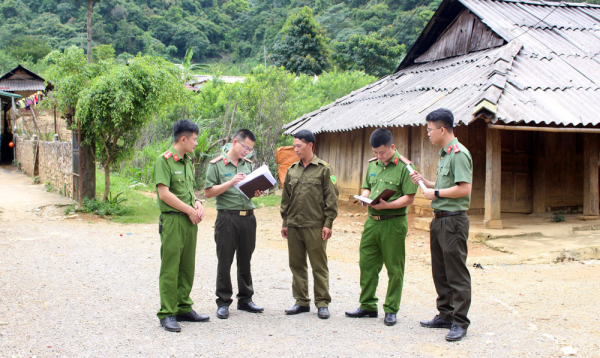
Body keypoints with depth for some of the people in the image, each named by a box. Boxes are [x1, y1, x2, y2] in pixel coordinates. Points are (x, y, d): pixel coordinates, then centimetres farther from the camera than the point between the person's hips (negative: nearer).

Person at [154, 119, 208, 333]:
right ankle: (167, 314, -1)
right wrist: (190, 210, -12)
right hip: (172, 220, -8)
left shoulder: (188, 162, 17)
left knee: (187, 267, 12)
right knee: (170, 268, -5)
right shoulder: (164, 160, -9)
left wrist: (197, 203, 4)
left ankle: (183, 308, 21)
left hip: (190, 221, 8)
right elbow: (164, 194, -16)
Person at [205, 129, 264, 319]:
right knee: (225, 262, 1)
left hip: (248, 217, 5)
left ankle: (245, 299, 22)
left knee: (245, 260, 12)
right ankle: (223, 302, 10)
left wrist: (256, 192, -2)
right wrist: (230, 183, -17)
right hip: (227, 217, -5)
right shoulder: (216, 165, -2)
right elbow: (208, 192, -7)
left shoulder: (249, 164, 13)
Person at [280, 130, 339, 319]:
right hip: (293, 226, 5)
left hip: (315, 226, -5)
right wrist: (285, 222, 14)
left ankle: (322, 303, 8)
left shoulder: (324, 169, -1)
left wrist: (328, 223, -9)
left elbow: (331, 198, -4)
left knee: (319, 266, 0)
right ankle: (302, 301, 19)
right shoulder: (292, 170, 12)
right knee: (296, 264, 9)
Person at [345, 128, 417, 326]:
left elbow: (409, 198, -12)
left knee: (394, 269, 3)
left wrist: (387, 205, -24)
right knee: (367, 264, 10)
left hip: (393, 223, -6)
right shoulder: (372, 165, 13)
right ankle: (368, 306, 21)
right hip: (372, 221, 6)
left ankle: (391, 310, 13)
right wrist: (365, 197, -2)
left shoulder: (404, 166, -8)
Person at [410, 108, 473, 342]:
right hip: (439, 219, 10)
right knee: (440, 272, 16)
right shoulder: (444, 154, 16)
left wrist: (435, 193, -14)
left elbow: (464, 188, -23)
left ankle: (460, 322, 2)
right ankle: (445, 315, 26)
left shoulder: (459, 153, -15)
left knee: (457, 274, -4)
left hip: (453, 220, -10)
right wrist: (425, 182, 10)